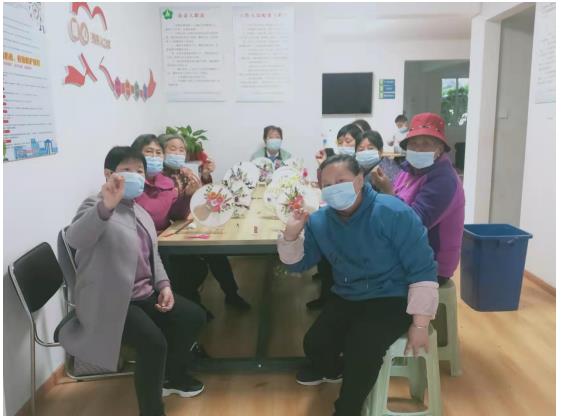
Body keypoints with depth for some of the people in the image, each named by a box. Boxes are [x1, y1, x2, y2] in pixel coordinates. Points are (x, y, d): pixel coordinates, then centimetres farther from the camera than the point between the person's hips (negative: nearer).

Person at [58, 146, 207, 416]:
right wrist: (107, 205, -51)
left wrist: (164, 285, 3)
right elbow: (75, 239, -35)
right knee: (154, 342, -28)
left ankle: (172, 376, 28)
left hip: (145, 294, 9)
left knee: (194, 316, 5)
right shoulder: (96, 207, -12)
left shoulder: (139, 211, 13)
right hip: (110, 302, -9)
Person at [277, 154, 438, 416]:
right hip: (346, 298, 5)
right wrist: (291, 234, -16)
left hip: (391, 299, -4)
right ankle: (332, 370, 26)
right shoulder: (319, 220, -3)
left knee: (361, 349, -28)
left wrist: (420, 324, -17)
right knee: (314, 344, -15)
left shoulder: (393, 213, -20)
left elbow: (423, 269, -16)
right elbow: (298, 264, 5)